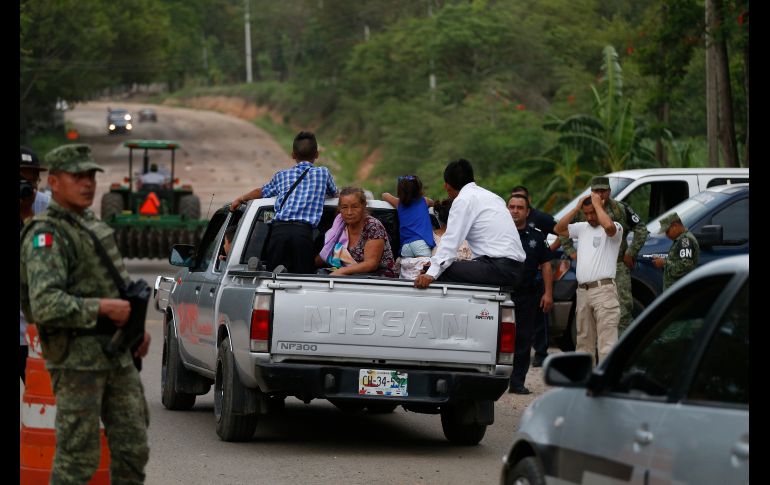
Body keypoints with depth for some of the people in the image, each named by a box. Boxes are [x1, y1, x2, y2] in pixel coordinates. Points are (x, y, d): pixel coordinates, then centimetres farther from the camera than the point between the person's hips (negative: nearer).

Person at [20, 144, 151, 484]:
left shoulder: (93, 225, 16)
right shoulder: (46, 236, -13)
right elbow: (46, 304, -26)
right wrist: (103, 308, -25)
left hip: (118, 355, 8)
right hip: (77, 358, -8)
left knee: (132, 447, 9)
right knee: (78, 456, -5)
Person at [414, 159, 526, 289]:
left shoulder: (464, 199, -4)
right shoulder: (490, 196, 22)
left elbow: (451, 240, -13)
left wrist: (431, 274, -18)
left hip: (499, 268, -9)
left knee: (441, 273, -14)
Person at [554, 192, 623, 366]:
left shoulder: (615, 228, -3)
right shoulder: (582, 228, 16)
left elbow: (608, 226, -27)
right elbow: (559, 229, 11)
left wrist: (597, 204, -13)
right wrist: (576, 208, 5)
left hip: (603, 289, -7)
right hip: (583, 291, 7)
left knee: (607, 339, -13)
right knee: (584, 340, 14)